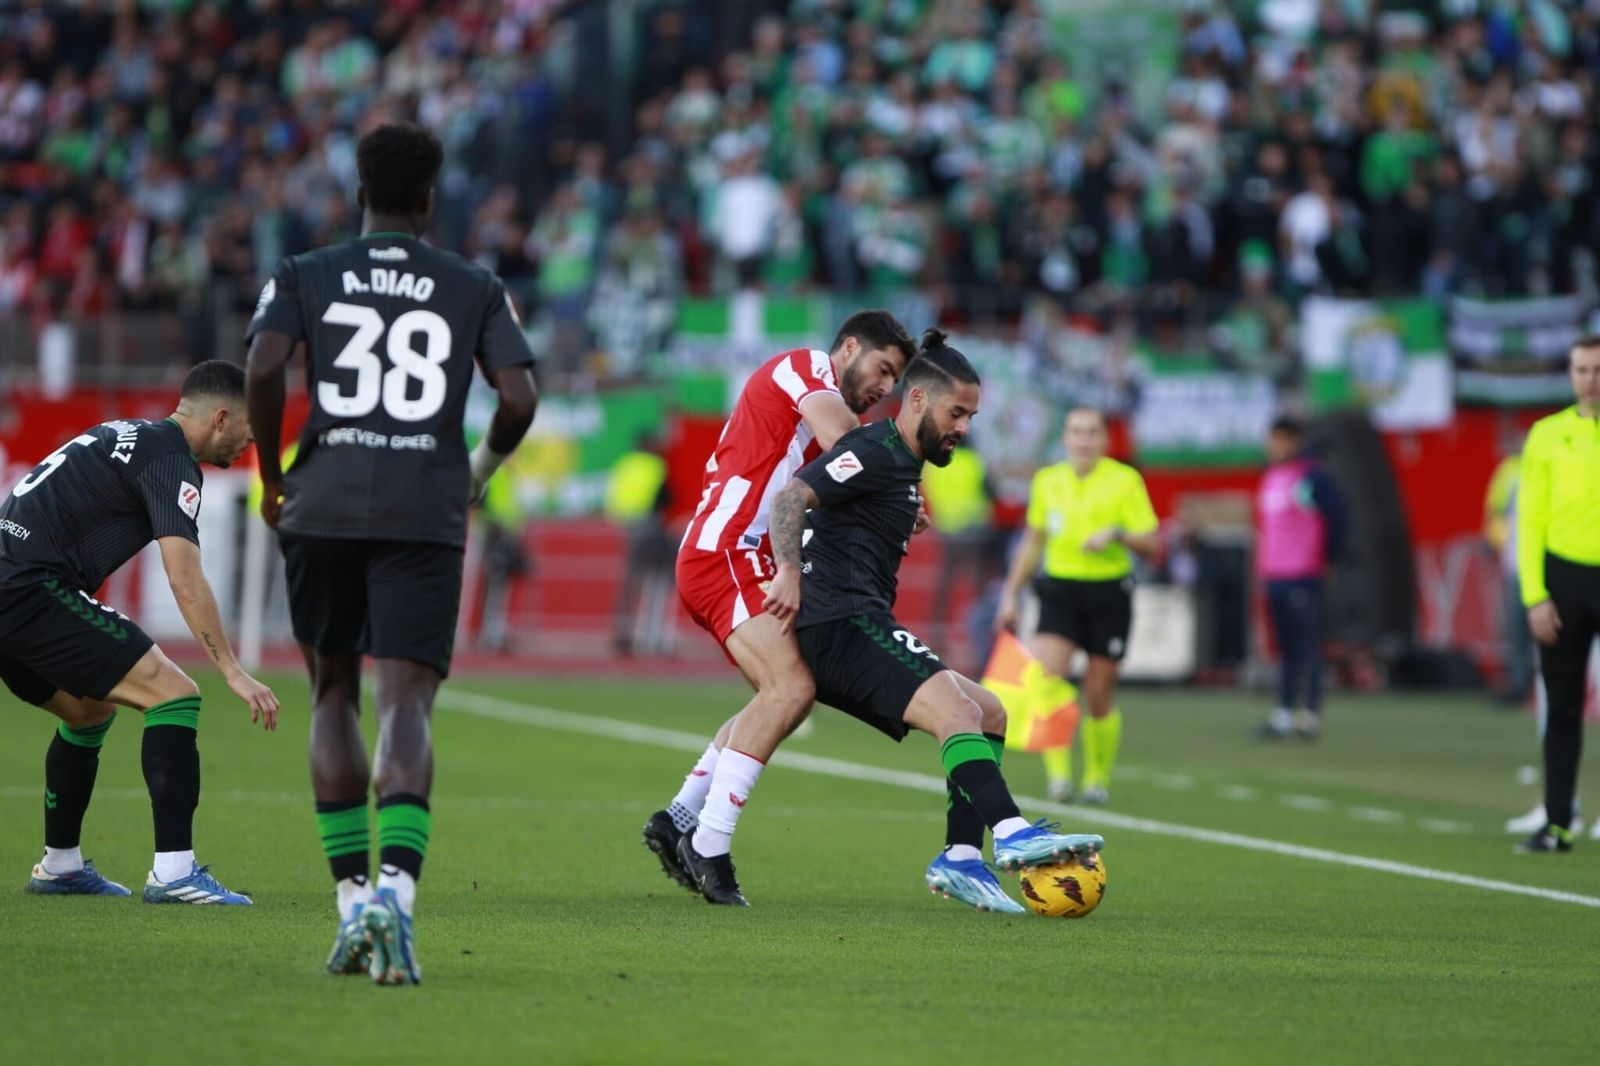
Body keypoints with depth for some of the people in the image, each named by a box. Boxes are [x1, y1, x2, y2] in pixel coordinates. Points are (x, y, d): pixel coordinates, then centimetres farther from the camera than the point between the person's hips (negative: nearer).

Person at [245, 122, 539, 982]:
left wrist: (271, 475, 6)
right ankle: (395, 886, -29)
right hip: (426, 513, -1)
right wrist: (479, 470, 19)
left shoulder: (302, 277, 9)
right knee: (404, 704, -6)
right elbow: (519, 399, 1)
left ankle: (351, 899, 12)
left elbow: (263, 369, -7)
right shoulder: (475, 289, 11)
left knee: (333, 693, 17)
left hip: (323, 502, 1)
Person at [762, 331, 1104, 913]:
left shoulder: (904, 465, 23)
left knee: (990, 713, 8)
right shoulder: (876, 452, -8)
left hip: (854, 634, 10)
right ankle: (1013, 835, -42)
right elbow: (790, 497, -20)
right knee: (955, 708, -26)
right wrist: (789, 571, -32)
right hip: (842, 623, -10)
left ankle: (961, 857, -2)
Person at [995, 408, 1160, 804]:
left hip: (1108, 594, -2)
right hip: (1059, 590, 2)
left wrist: (1117, 533, -22)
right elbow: (1032, 542, 20)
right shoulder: (1047, 481, 9)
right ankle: (1058, 774, -17)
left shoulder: (1125, 480, -2)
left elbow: (1152, 543, -4)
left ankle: (1098, 779, 22)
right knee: (1046, 678, -19)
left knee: (1099, 695, 4)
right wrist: (1010, 596, 17)